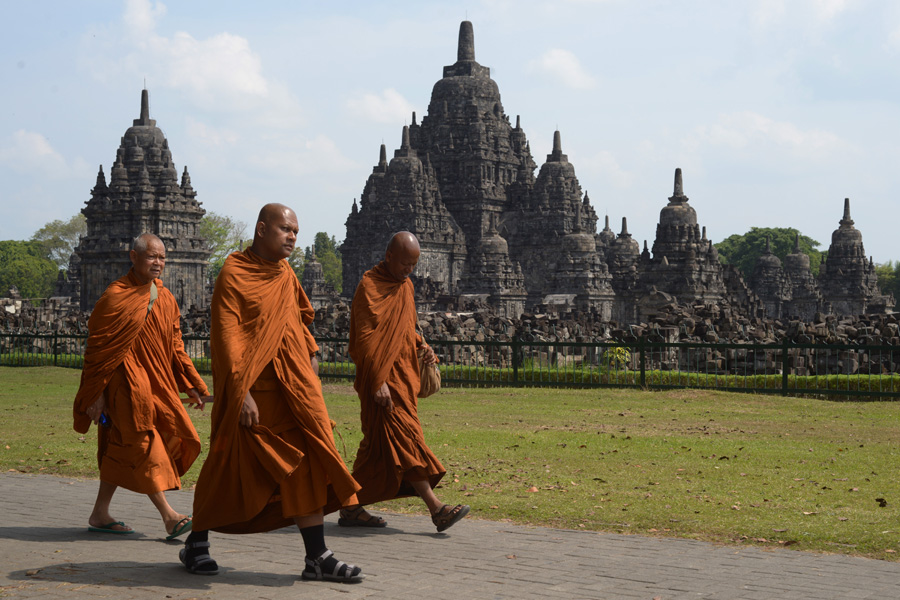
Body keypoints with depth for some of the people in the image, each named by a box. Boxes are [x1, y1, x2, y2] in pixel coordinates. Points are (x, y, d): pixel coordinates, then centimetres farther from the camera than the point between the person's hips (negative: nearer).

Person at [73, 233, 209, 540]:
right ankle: (169, 517, -12)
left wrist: (191, 385, 10)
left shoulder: (165, 298, 11)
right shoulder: (116, 296, -9)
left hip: (155, 382, 7)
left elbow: (175, 347, 16)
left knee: (121, 450, 9)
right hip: (124, 381, -7)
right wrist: (96, 393, -11)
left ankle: (100, 515, 18)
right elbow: (98, 347, -9)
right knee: (142, 441, -10)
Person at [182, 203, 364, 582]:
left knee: (307, 465, -2)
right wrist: (242, 391, -22)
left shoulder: (285, 274, 11)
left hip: (292, 387, 6)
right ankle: (196, 544, 23)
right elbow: (226, 338, -15)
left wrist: (309, 365, 19)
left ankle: (317, 557, -1)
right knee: (229, 468, 4)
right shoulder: (233, 275, -9)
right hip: (251, 390, -6)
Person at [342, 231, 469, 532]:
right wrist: (378, 382, -22)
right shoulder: (370, 287, -11)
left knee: (376, 445, 9)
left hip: (402, 375, 9)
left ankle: (351, 508, 15)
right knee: (404, 439, -13)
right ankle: (436, 509, -19)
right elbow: (366, 339, -16)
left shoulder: (405, 286, 15)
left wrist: (421, 345, 7)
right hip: (382, 377, -9)